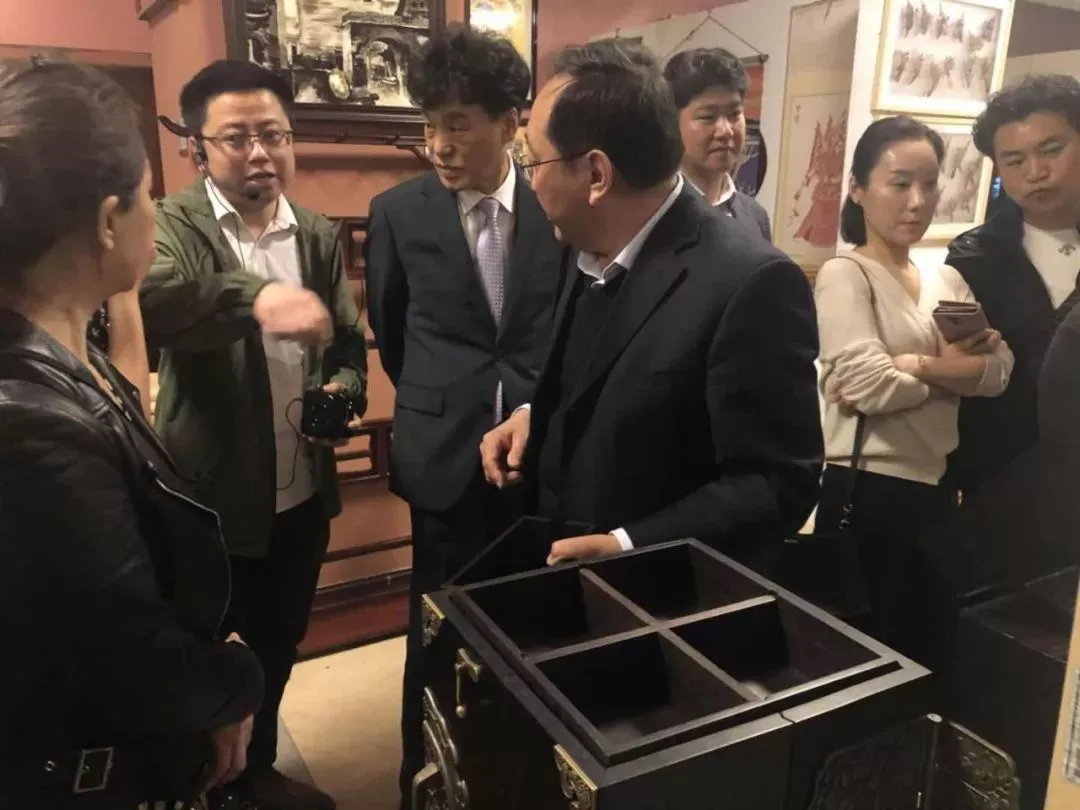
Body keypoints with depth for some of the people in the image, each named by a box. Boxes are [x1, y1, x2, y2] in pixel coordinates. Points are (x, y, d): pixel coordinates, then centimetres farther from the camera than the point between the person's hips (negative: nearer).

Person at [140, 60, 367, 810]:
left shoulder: (320, 235, 3)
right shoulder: (174, 225, -11)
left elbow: (350, 343, 10)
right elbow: (151, 298, -33)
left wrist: (344, 388, -11)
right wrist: (256, 295, -50)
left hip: (302, 494, 5)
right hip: (211, 497, -4)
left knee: (276, 650, 22)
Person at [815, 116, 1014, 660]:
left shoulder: (947, 280, 12)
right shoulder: (844, 274, -8)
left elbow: (999, 371, -1)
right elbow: (868, 383, -21)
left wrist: (915, 365, -16)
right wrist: (956, 368, -5)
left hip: (938, 486, 7)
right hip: (871, 489, -7)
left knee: (926, 647, 20)